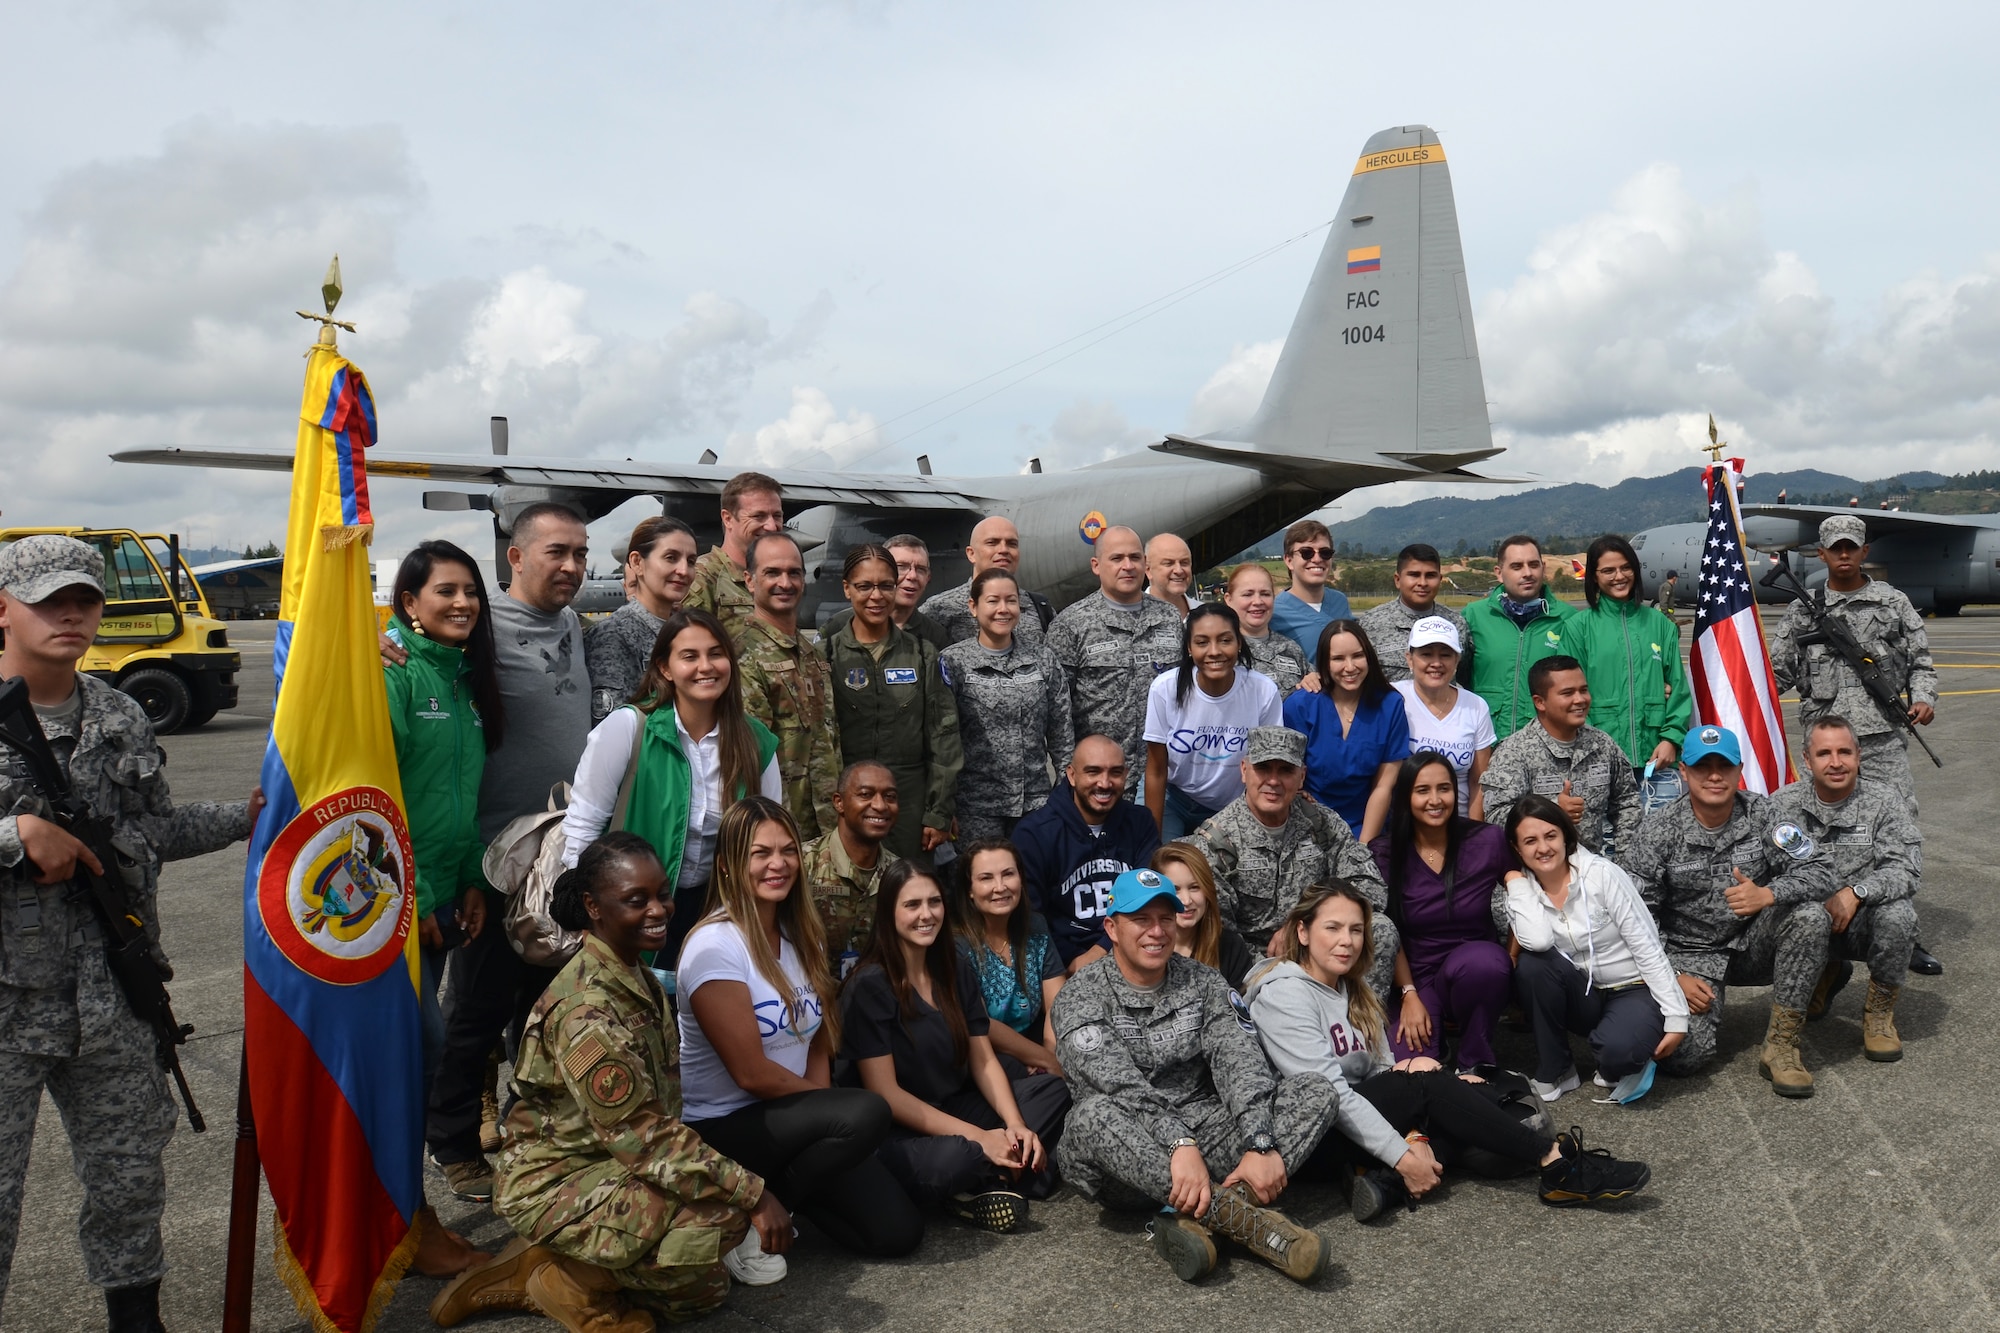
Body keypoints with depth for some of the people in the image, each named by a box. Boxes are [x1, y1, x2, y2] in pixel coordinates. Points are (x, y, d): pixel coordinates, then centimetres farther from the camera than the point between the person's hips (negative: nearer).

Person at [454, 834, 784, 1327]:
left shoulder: (638, 980, 4)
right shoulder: (588, 1008, -26)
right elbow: (639, 1134, -27)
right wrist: (752, 1193, -27)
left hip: (610, 1165, 9)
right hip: (556, 1181, -9)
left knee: (706, 1288, 8)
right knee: (723, 1213, -25)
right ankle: (571, 1281, -6)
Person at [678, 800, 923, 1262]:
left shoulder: (802, 937, 6)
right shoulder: (714, 945, -18)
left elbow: (819, 1044, 7)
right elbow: (752, 1073, -19)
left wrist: (823, 1102, -11)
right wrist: (829, 1105, -8)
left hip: (790, 1117, 7)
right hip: (723, 1128, -7)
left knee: (899, 1231, -6)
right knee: (867, 1114, -29)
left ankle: (782, 1188, 15)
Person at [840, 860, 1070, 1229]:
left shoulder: (957, 970, 4)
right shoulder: (869, 987, -15)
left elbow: (983, 1061, 6)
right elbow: (884, 1093, -18)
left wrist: (1015, 1124, -13)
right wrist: (979, 1137, -22)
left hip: (955, 1109, 7)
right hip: (896, 1133, -7)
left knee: (1053, 1090, -8)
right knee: (953, 1158, -38)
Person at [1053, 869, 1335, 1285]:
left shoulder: (1204, 982, 8)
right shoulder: (1080, 995, -4)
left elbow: (1237, 1060, -8)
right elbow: (1118, 1083, -20)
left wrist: (1259, 1145, -25)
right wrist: (1179, 1145, -34)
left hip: (1202, 1136, 4)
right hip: (1126, 1164, -4)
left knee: (1315, 1091, -13)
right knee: (1093, 1114, -37)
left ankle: (1199, 1218, -30)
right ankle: (1236, 1213, -34)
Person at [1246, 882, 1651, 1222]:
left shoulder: (1352, 990, 14)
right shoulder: (1285, 994, -14)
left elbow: (1381, 1071, 7)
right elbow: (1328, 1090, -21)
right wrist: (1401, 1155, -24)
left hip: (1358, 1112, 8)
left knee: (1476, 1093, -13)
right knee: (1428, 1084, -25)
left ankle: (1390, 1181, -32)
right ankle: (1559, 1165, -20)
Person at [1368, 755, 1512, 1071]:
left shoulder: (1487, 841, -7)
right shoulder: (1385, 855, -5)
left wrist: (1513, 961, -7)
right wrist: (1409, 995, -9)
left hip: (1478, 970, 0)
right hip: (1416, 977, 0)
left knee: (1482, 962, -37)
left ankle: (1474, 1064, -10)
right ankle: (1435, 1031, 14)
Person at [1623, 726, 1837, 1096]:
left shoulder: (1760, 813, -5)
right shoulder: (1659, 830, -11)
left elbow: (1820, 873, -12)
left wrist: (1768, 894, -31)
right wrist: (1673, 978, -17)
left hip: (1752, 945, 3)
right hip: (1689, 956, -3)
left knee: (1810, 916, -27)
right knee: (1683, 1053, -25)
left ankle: (1781, 1045, -15)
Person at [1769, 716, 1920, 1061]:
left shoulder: (1884, 804, -4)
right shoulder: (1782, 804, -2)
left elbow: (1907, 868, -16)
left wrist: (1855, 892, -30)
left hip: (1863, 922, -1)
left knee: (1896, 914, -33)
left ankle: (1880, 1008, -4)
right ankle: (1827, 974, 11)